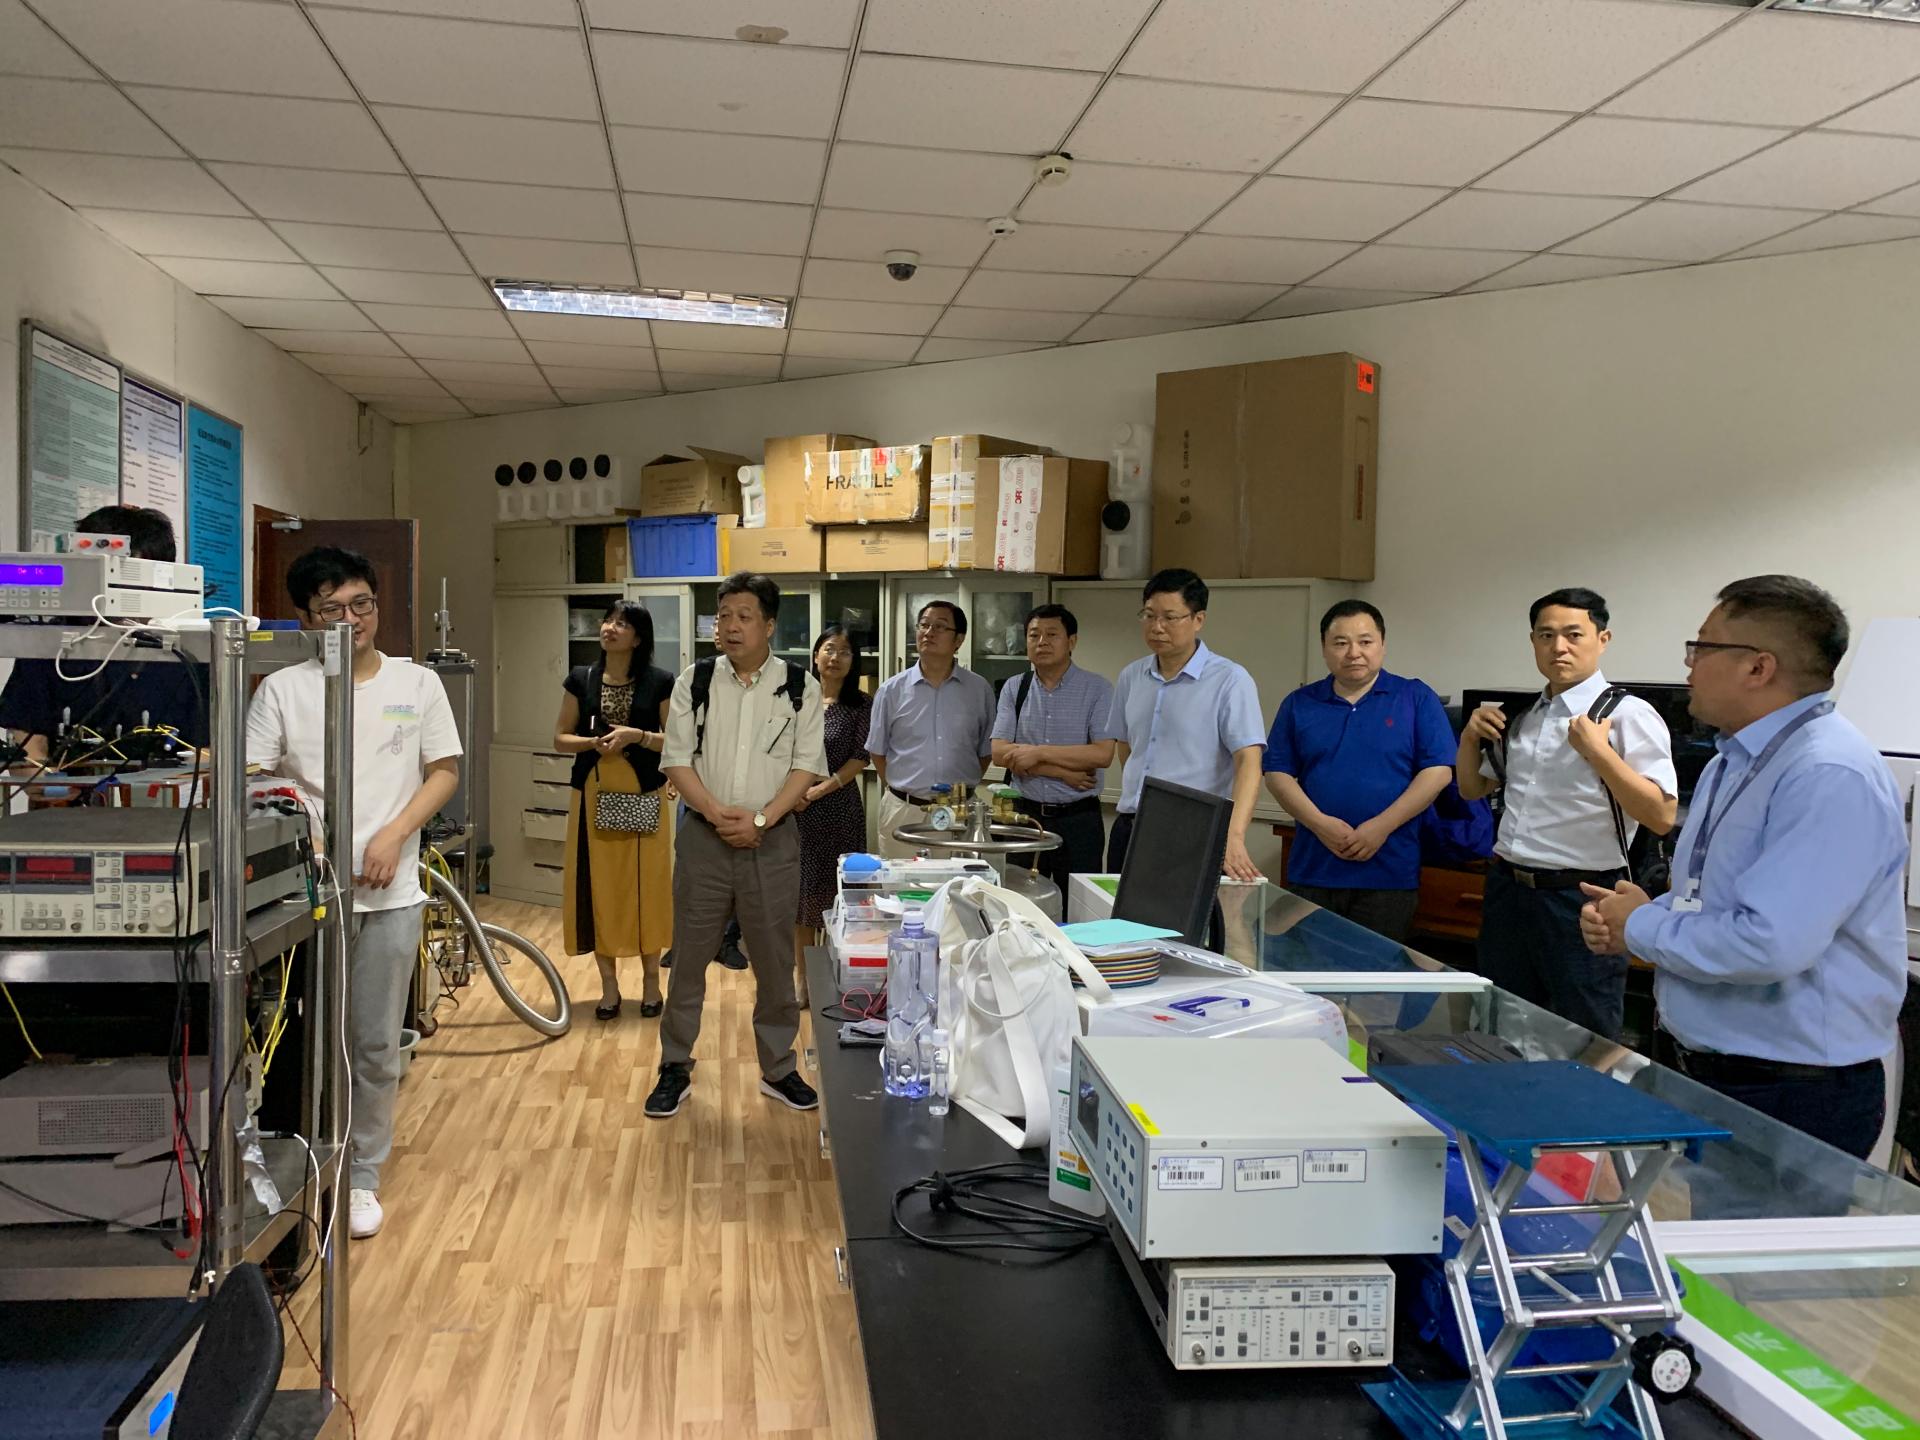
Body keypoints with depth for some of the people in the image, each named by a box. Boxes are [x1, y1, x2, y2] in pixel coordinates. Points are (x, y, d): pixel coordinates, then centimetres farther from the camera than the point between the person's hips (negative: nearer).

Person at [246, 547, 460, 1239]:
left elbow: (444, 771, 5)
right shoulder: (283, 689, 2)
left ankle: (361, 1175, 24)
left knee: (376, 1047, 8)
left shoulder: (416, 683, 5)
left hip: (389, 892, 1)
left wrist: (394, 834, -8)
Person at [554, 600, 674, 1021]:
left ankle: (651, 980, 16)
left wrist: (638, 736, -16)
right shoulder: (580, 679, 5)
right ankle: (609, 983, 15)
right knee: (599, 887, 3)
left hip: (645, 796, -1)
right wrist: (594, 742, -12)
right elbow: (560, 738, 7)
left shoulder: (660, 682, 0)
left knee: (646, 885, 2)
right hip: (593, 796, 2)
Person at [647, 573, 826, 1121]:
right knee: (689, 956, 6)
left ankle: (778, 1070, 23)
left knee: (774, 959, 8)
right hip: (703, 835, 1)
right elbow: (678, 759, 0)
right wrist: (716, 812, -14)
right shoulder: (694, 682, 3)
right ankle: (675, 1069, 19)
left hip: (772, 839, -1)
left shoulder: (800, 686, 0)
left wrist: (760, 818, -14)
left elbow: (807, 765, -3)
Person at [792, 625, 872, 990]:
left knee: (836, 891, 1)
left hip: (839, 806, -2)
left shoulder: (861, 705, 1)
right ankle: (802, 977, 18)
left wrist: (819, 790, -12)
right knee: (801, 890, 7)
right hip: (796, 807, 2)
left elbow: (859, 758, -4)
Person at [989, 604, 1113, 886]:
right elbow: (999, 753, -5)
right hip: (1023, 815, 2)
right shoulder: (1013, 689, 5)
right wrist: (1064, 772, -12)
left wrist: (1038, 752, -15)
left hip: (1078, 820, -2)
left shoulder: (1097, 689, -3)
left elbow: (1103, 753, -14)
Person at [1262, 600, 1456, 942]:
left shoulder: (1417, 699, 3)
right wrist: (1320, 823, -11)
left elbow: (1438, 771, -4)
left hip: (1389, 875, -2)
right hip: (1312, 871, 2)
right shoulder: (1299, 704, 10)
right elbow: (1277, 774, 5)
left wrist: (1381, 827, -13)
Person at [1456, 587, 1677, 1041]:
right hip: (1507, 891, 6)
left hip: (1580, 899, -6)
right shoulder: (1522, 719, 10)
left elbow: (1662, 816, -18)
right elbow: (1473, 789, 22)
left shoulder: (1628, 715, -10)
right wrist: (1470, 736, 4)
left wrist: (1598, 751, -24)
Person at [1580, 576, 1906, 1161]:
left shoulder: (1831, 776, -22)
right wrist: (1620, 914, 0)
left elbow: (1770, 943, -32)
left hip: (1794, 1099, -9)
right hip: (1704, 1071, 9)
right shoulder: (1729, 765, 10)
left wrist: (1641, 927, -16)